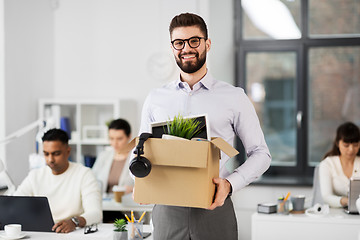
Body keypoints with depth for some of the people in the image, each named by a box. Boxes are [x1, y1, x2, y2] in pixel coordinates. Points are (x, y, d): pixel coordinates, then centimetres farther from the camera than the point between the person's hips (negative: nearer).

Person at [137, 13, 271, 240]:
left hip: (214, 211, -1)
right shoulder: (155, 99, 11)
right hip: (167, 210, 2)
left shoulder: (234, 97, 4)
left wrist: (230, 183, -12)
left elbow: (260, 153, 5)